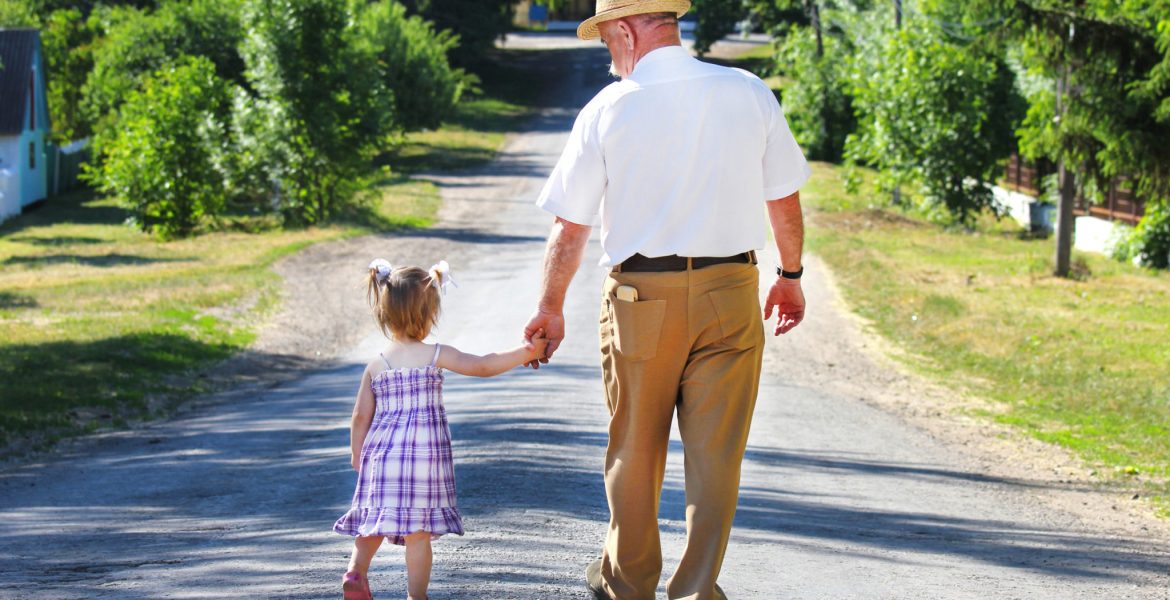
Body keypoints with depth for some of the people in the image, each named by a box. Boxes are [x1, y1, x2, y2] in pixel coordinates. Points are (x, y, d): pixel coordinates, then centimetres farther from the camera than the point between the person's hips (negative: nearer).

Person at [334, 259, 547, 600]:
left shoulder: (375, 366, 4)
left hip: (382, 452, 3)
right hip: (425, 451, -3)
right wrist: (525, 353, -7)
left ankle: (357, 569, -3)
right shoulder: (436, 356, -6)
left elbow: (361, 416, 7)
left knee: (375, 520, 16)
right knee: (418, 532, 0)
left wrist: (357, 455, 19)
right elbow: (483, 366, -12)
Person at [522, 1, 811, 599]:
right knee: (716, 453, 5)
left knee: (634, 453, 14)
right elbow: (784, 198, 7)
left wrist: (550, 306, 11)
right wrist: (790, 274, 22)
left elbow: (569, 226, -1)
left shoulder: (608, 110, -6)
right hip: (730, 292, 1)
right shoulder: (750, 94, 0)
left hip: (640, 297, -1)